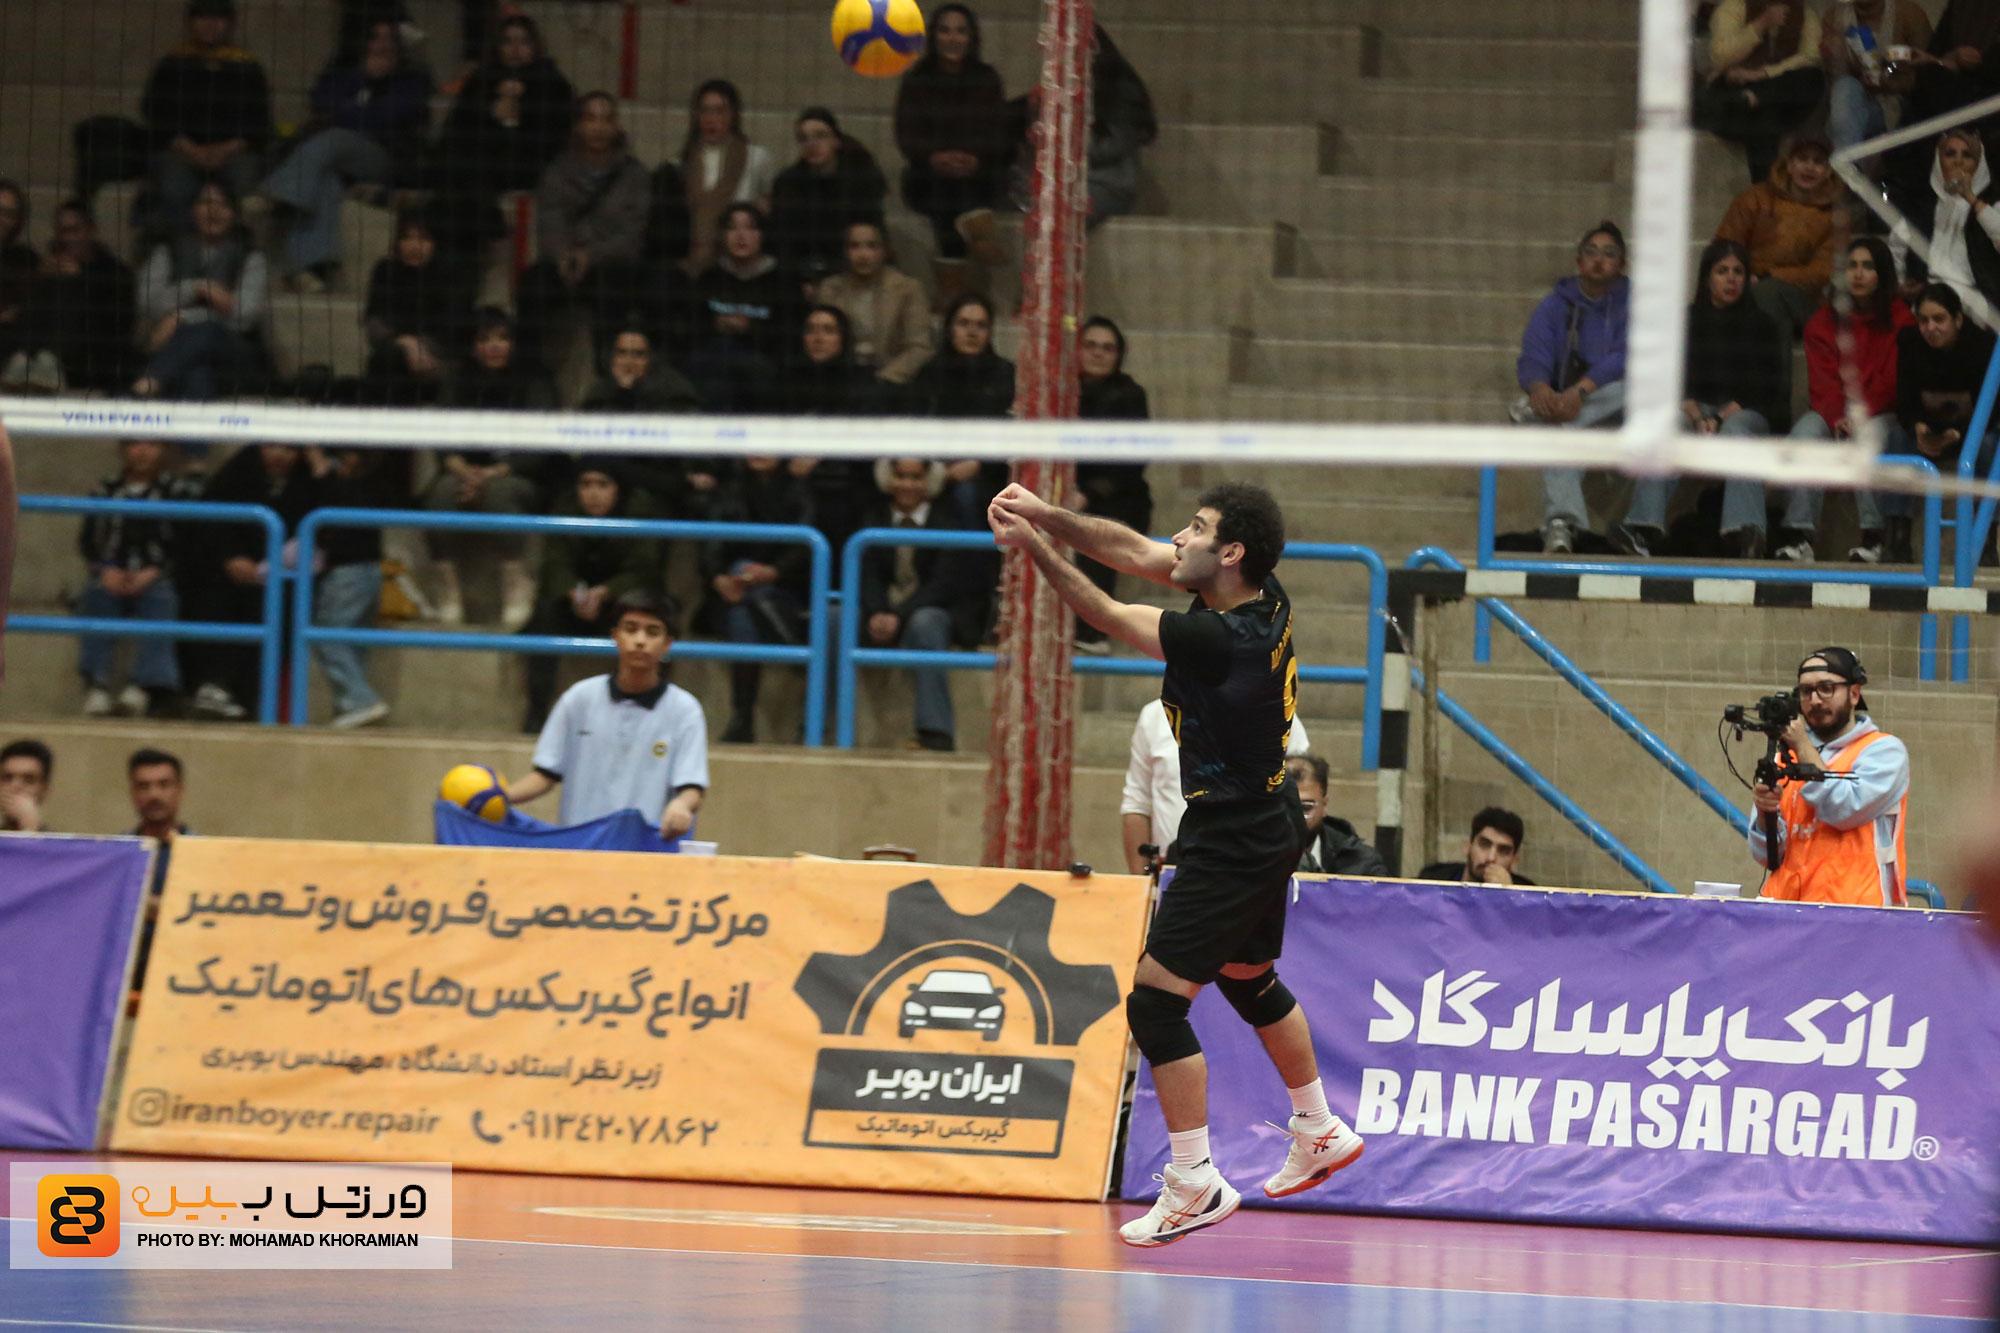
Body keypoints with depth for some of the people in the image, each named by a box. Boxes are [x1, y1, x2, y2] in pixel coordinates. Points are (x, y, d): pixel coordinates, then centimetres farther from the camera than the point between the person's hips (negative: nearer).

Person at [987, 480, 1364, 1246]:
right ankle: (1320, 1133, 42)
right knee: (1249, 980, 28)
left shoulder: (1216, 639, -29)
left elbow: (1106, 616, -19)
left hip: (1229, 846, -10)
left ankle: (1195, 1185, -8)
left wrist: (1035, 547, -11)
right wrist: (1047, 515, -9)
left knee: (1156, 1003, -8)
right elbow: (1134, 554, 1)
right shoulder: (1266, 598, -4)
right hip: (1271, 826, 10)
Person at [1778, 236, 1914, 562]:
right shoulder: (1824, 321, 11)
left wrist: (1861, 416, -20)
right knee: (1806, 429, -30)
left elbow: (1894, 382, -5)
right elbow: (1823, 382, 2)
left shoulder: (1900, 320, 2)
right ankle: (1799, 533, -39)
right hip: (1835, 413, 3)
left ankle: (1872, 535, -35)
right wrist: (1838, 418, -18)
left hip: (1884, 417, -3)